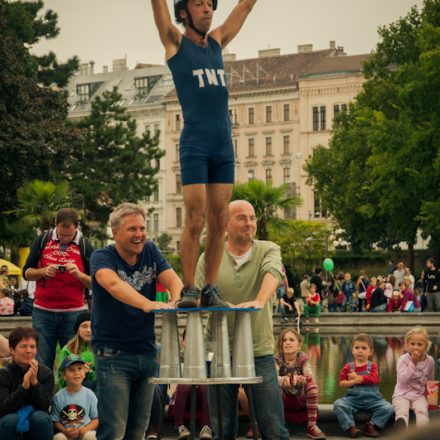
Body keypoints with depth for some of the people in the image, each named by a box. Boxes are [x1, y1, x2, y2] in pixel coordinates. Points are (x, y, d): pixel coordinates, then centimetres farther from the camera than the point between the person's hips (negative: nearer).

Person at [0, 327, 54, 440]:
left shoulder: (46, 373, -4)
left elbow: (43, 406, -14)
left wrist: (34, 382, -27)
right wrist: (24, 386, -30)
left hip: (38, 425, 1)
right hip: (12, 427, -1)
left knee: (39, 417, -31)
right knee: (10, 419, -33)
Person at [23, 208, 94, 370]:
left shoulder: (85, 246, 1)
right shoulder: (42, 240, 4)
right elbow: (27, 273, 8)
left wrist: (78, 274, -18)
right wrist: (43, 271, -12)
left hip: (73, 313, -1)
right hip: (43, 312, 1)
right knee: (41, 364, 1)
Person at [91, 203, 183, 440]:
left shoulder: (150, 251, 6)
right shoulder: (102, 257, -10)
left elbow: (173, 279, -9)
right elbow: (113, 284, -32)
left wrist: (176, 301, -34)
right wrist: (148, 304, -49)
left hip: (147, 353, 5)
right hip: (113, 355, -5)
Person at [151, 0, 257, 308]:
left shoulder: (217, 41, 18)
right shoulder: (175, 42, 5)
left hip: (224, 145, 5)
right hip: (195, 145, -5)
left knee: (219, 222, 3)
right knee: (195, 221, -9)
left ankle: (210, 289, 7)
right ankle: (188, 290, -2)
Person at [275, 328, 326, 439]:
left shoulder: (303, 358, -9)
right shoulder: (277, 359, -9)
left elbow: (309, 377, -29)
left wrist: (300, 379, -54)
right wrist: (283, 380, -55)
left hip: (301, 400, 0)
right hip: (283, 400, 0)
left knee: (311, 383, -29)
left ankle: (312, 426, -28)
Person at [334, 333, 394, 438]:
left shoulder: (372, 366, 5)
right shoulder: (348, 367, 7)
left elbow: (373, 379, -14)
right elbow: (342, 383, 0)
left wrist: (357, 377, -13)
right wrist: (353, 382, -18)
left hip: (371, 398, 0)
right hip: (353, 398, 0)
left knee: (388, 408, -22)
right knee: (338, 404, -27)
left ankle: (371, 425, -6)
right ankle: (351, 427, -21)